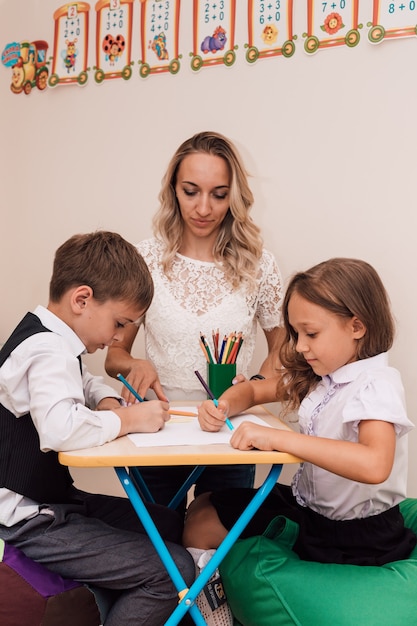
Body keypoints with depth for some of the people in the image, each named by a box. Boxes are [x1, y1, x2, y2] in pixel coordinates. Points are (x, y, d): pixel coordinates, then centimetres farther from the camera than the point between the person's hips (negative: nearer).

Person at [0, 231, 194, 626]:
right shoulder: (48, 351, -24)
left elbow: (83, 383, 26)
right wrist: (129, 419, -25)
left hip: (53, 499, 10)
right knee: (175, 570, -15)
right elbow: (61, 428, -43)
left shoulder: (52, 341, 8)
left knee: (169, 526, 15)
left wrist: (108, 402, 3)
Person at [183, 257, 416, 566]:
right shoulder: (317, 375, 1)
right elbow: (253, 390, 12)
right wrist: (222, 407, -11)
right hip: (306, 504, 8)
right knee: (201, 514, 11)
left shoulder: (377, 385, -24)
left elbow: (374, 465, -43)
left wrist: (276, 438, -41)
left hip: (354, 535, -7)